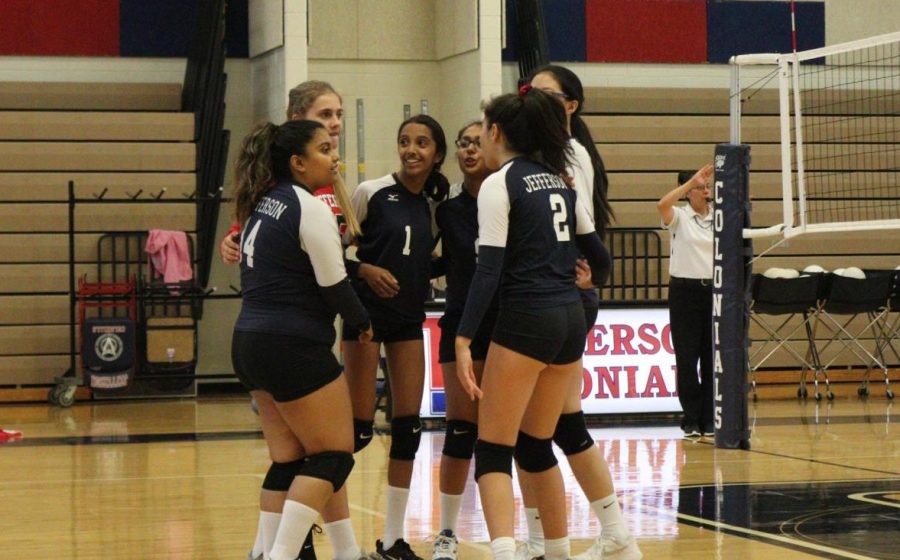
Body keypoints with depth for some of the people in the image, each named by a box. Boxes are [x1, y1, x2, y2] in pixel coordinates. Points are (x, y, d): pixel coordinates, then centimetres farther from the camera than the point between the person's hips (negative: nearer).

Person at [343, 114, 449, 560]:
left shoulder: (435, 205, 5)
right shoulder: (371, 193, -8)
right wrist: (365, 270, -20)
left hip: (409, 319, 5)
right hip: (366, 314, -5)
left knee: (408, 427, 2)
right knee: (359, 429, -8)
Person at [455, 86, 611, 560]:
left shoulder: (499, 184, -6)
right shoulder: (558, 180, 14)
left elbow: (489, 268, -16)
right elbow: (598, 256, 20)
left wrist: (463, 339, -20)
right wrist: (589, 283, 42)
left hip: (525, 321, -7)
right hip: (571, 320, 7)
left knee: (493, 449, -5)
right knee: (536, 446, 19)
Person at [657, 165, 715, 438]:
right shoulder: (679, 216, -2)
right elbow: (662, 205, -26)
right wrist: (692, 181, -29)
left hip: (714, 289, 3)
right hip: (685, 290, -3)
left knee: (713, 357, 3)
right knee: (687, 357, -3)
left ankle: (709, 420, 9)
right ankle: (692, 420, 3)